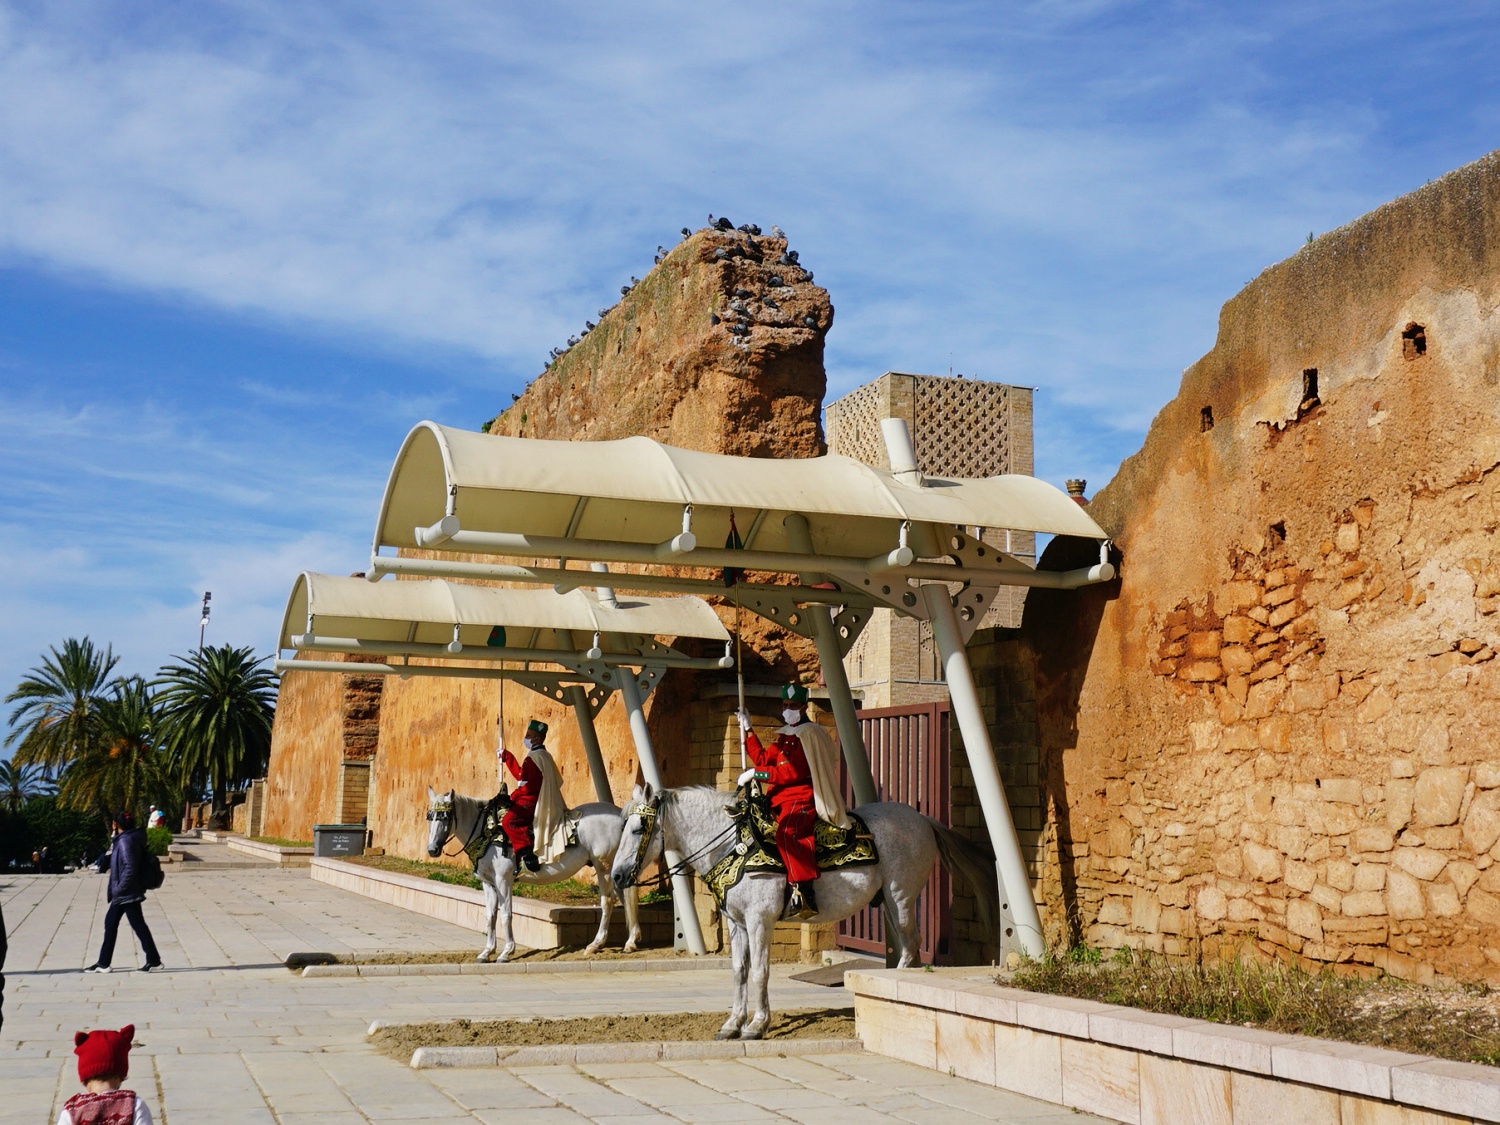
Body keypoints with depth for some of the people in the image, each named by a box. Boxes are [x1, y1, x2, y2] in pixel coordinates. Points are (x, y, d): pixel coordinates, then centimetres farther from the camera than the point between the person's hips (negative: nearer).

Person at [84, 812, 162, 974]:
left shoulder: (125, 841, -19)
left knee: (138, 925, -2)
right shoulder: (123, 839, 12)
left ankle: (154, 960, 6)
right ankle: (103, 963, 20)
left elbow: (130, 868, -25)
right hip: (122, 895, 10)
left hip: (127, 893, -10)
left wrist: (120, 889, -21)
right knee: (110, 923, 13)